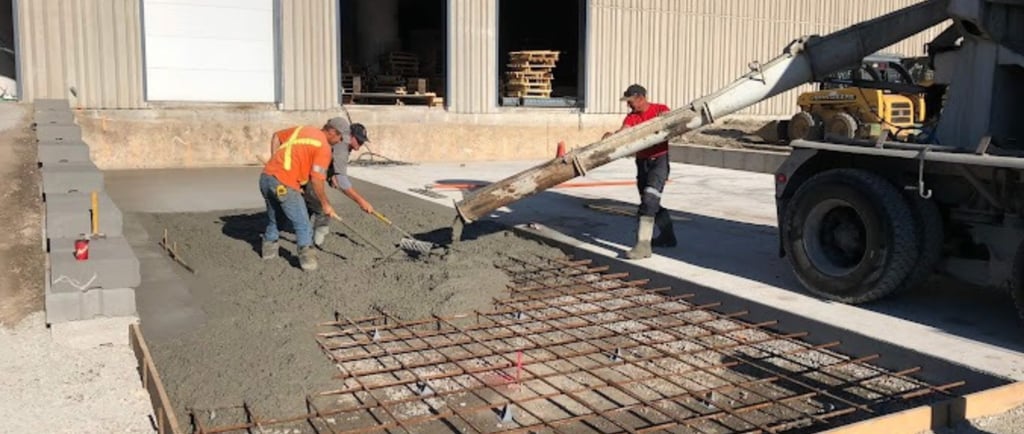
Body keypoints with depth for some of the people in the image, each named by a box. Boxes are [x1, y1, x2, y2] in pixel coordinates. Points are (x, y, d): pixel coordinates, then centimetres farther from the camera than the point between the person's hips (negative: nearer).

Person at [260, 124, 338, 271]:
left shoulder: (302, 128, 16)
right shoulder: (324, 147, -6)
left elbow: (276, 136, 27)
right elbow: (317, 179, -11)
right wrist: (325, 204, -1)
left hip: (266, 176, 8)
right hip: (284, 184, -8)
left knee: (273, 217, 27)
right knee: (303, 224, 2)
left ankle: (269, 248, 39)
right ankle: (306, 256, 2)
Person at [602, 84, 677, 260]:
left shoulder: (660, 109, -3)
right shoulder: (631, 117, 4)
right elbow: (623, 132, -14)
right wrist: (612, 136, -35)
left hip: (659, 160, -6)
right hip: (642, 162, 6)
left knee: (649, 200, -18)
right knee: (650, 203, 16)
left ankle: (643, 245, -21)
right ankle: (667, 236, 36)